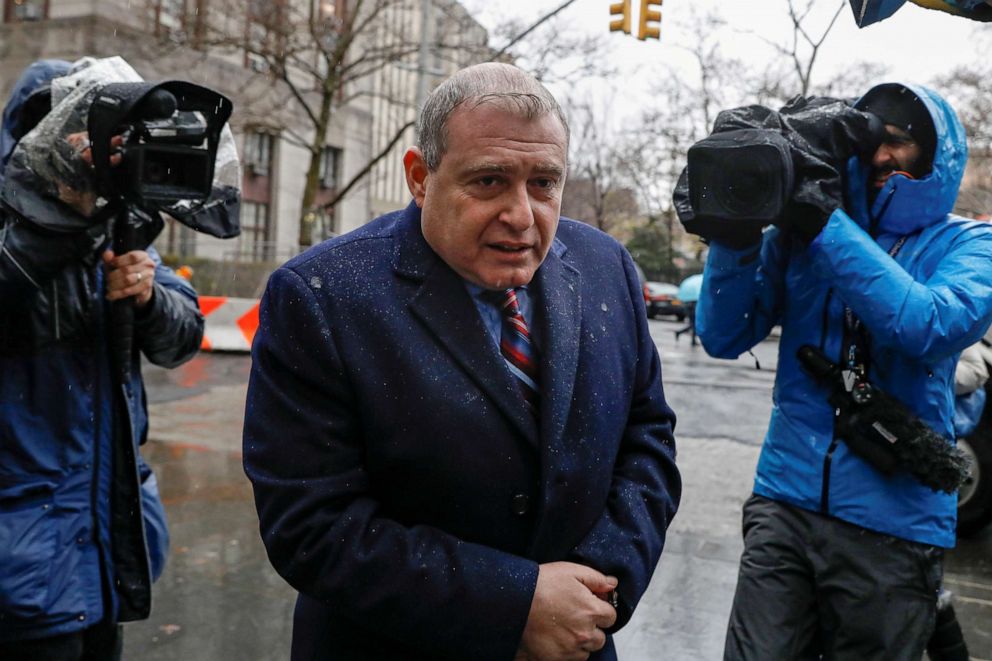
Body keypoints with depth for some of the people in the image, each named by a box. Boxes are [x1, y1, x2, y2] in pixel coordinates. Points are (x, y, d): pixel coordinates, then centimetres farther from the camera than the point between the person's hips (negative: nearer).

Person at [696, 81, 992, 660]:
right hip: (786, 501, 2)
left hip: (892, 525, -1)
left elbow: (930, 329, -21)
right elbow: (723, 338, -1)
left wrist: (826, 225, -22)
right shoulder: (796, 233, 5)